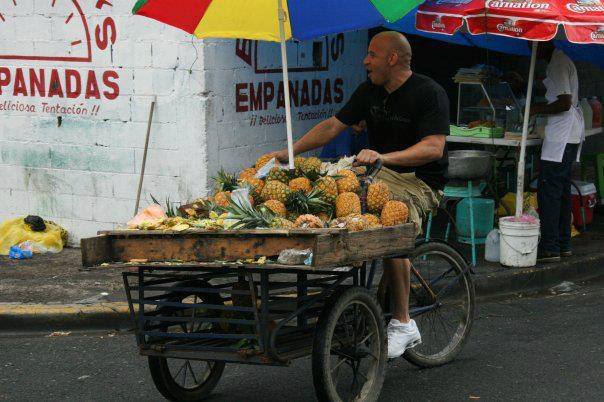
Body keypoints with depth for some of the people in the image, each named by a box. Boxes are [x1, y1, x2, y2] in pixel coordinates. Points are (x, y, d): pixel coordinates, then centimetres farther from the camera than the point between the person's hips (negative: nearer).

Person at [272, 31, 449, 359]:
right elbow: (332, 126, 13)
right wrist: (289, 152, 2)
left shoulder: (429, 93, -10)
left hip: (420, 181, -7)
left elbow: (434, 148, -22)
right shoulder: (370, 91, 12)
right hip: (378, 174, 7)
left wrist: (383, 157, -35)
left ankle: (402, 324, -21)